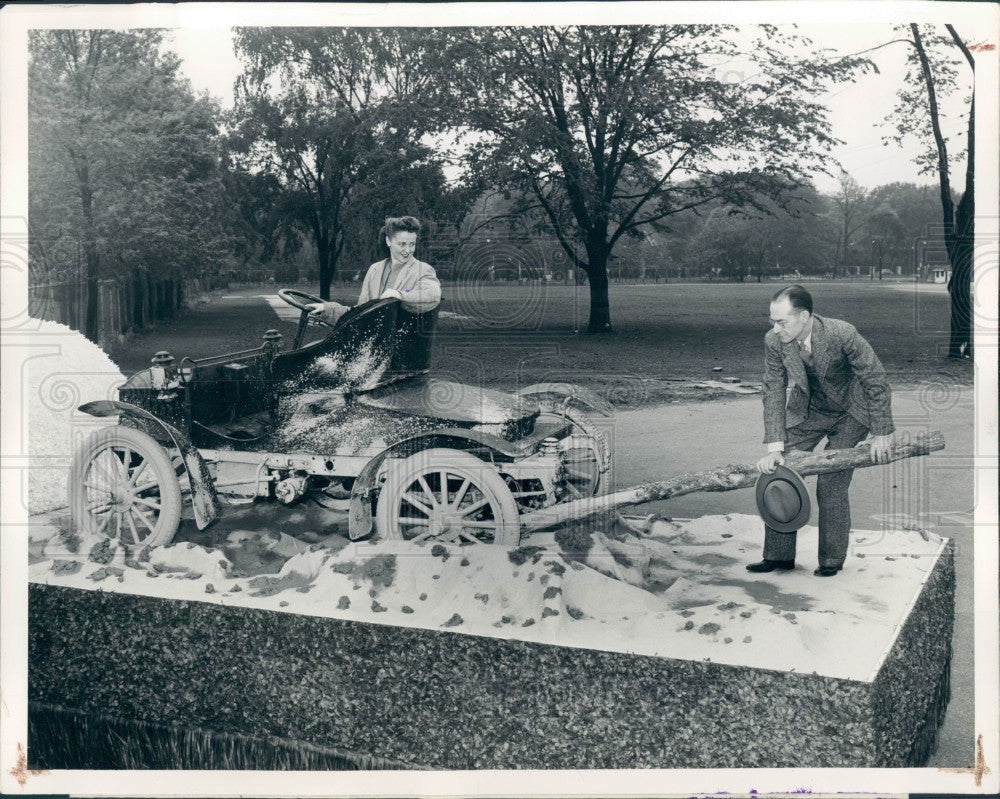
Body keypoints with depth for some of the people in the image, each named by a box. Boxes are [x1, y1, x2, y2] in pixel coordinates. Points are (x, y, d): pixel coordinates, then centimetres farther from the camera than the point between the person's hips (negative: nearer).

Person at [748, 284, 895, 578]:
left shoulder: (843, 334, -31)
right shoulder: (774, 341, -19)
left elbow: (876, 381, -20)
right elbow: (773, 392, -12)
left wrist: (882, 433, -15)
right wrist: (775, 447, -19)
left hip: (849, 412, -4)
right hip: (808, 410, 4)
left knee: (831, 484, -12)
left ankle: (832, 558, 8)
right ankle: (779, 554, 10)